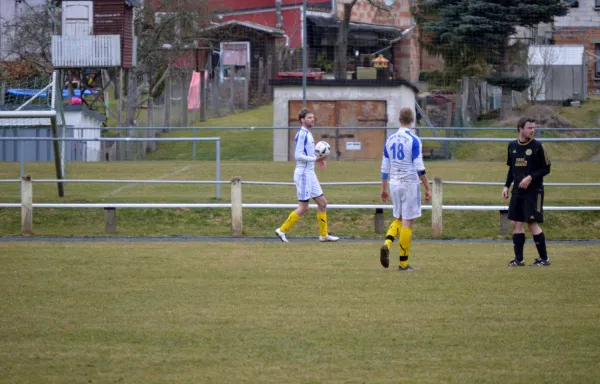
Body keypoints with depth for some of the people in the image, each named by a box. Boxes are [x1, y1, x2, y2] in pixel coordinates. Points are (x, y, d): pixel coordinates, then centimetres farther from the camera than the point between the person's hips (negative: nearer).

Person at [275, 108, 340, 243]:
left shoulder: (308, 134, 14)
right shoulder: (301, 134, -15)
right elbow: (298, 155, -21)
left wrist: (318, 160, 10)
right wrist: (315, 159, -25)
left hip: (310, 173, 10)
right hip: (303, 174, -10)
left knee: (322, 203, 10)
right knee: (303, 207, -6)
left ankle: (323, 234, 15)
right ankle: (282, 230, 2)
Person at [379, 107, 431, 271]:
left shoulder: (390, 140, 6)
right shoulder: (413, 140, -10)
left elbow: (384, 167, 11)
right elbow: (419, 167, -12)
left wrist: (383, 188, 18)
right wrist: (427, 188, -6)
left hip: (394, 184, 5)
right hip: (410, 184, -5)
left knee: (398, 219, 19)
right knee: (407, 222, 1)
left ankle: (387, 244, -9)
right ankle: (403, 263, 3)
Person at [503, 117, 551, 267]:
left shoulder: (537, 146, -7)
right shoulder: (512, 146, 8)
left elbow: (546, 169, -5)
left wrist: (530, 177, -18)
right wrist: (506, 186, 8)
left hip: (533, 191, -5)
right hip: (517, 191, 5)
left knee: (532, 223, -8)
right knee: (516, 223, 3)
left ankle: (544, 258, 0)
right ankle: (518, 259, 10)